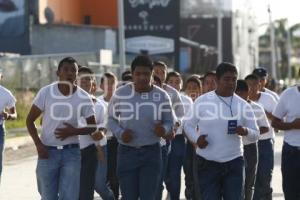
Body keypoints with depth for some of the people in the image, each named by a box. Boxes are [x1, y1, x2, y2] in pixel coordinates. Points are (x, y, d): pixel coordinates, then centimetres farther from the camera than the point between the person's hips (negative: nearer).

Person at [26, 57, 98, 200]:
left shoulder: (83, 98, -4)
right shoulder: (46, 93, -6)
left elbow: (92, 127, 3)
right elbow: (30, 120, 1)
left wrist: (73, 131, -16)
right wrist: (38, 144, -11)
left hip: (71, 152, 0)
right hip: (48, 151, 0)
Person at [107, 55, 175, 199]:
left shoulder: (162, 96, -5)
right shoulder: (120, 94, -5)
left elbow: (169, 121, 5)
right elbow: (111, 118, 7)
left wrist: (164, 129, -19)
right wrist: (119, 133, -13)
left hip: (151, 153, 0)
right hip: (127, 152, 0)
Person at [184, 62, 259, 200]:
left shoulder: (243, 105, 2)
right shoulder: (202, 102, -1)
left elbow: (255, 134, 5)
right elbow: (188, 125, 7)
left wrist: (246, 132, -19)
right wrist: (196, 138, -14)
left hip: (234, 163, 1)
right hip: (207, 163, -1)